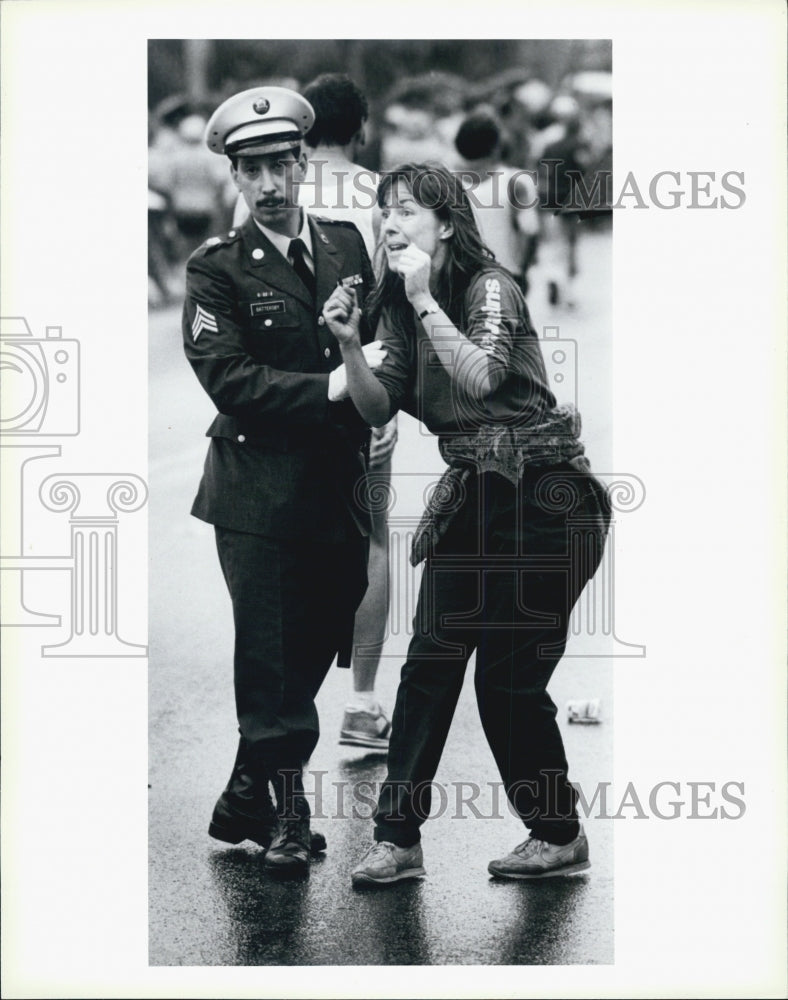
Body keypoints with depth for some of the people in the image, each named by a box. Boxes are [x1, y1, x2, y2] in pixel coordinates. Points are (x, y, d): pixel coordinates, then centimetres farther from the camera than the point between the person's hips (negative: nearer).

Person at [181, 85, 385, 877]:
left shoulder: (348, 247, 11)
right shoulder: (216, 268, -4)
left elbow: (378, 346, 20)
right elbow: (229, 380, -13)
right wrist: (329, 388, -19)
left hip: (340, 490, 5)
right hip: (262, 494, -5)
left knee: (314, 650, 10)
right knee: (272, 663, -3)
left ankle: (243, 802, 24)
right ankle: (285, 816, 9)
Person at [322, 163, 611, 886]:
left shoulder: (490, 288, -12)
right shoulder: (398, 306, 9)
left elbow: (481, 378, -27)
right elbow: (381, 409, 4)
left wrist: (426, 302, -26)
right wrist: (350, 345, -12)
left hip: (543, 499, -7)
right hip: (471, 494, 7)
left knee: (510, 677, -3)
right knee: (431, 660, -2)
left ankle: (560, 836, 15)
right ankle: (398, 839, 0)